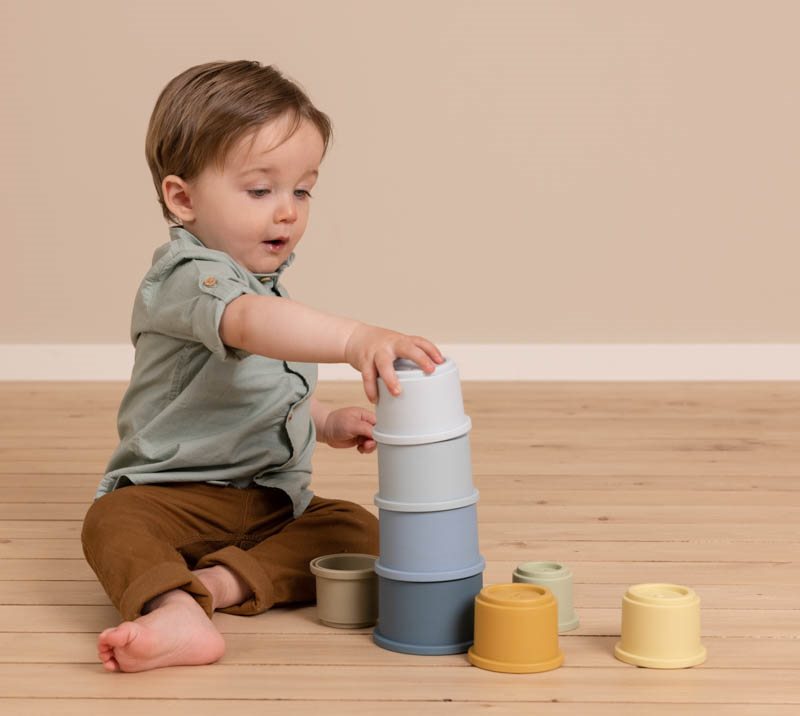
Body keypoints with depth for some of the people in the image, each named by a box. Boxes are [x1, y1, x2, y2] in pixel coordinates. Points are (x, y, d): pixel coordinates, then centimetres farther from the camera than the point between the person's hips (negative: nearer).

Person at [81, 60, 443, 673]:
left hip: (275, 497, 7)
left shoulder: (266, 279, 12)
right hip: (172, 492, -7)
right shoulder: (189, 276, -18)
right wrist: (356, 339, -57)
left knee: (359, 530, -15)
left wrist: (326, 422, 15)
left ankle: (219, 582, -29)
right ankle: (176, 612, -59)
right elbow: (249, 323, -43)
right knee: (115, 521, -33)